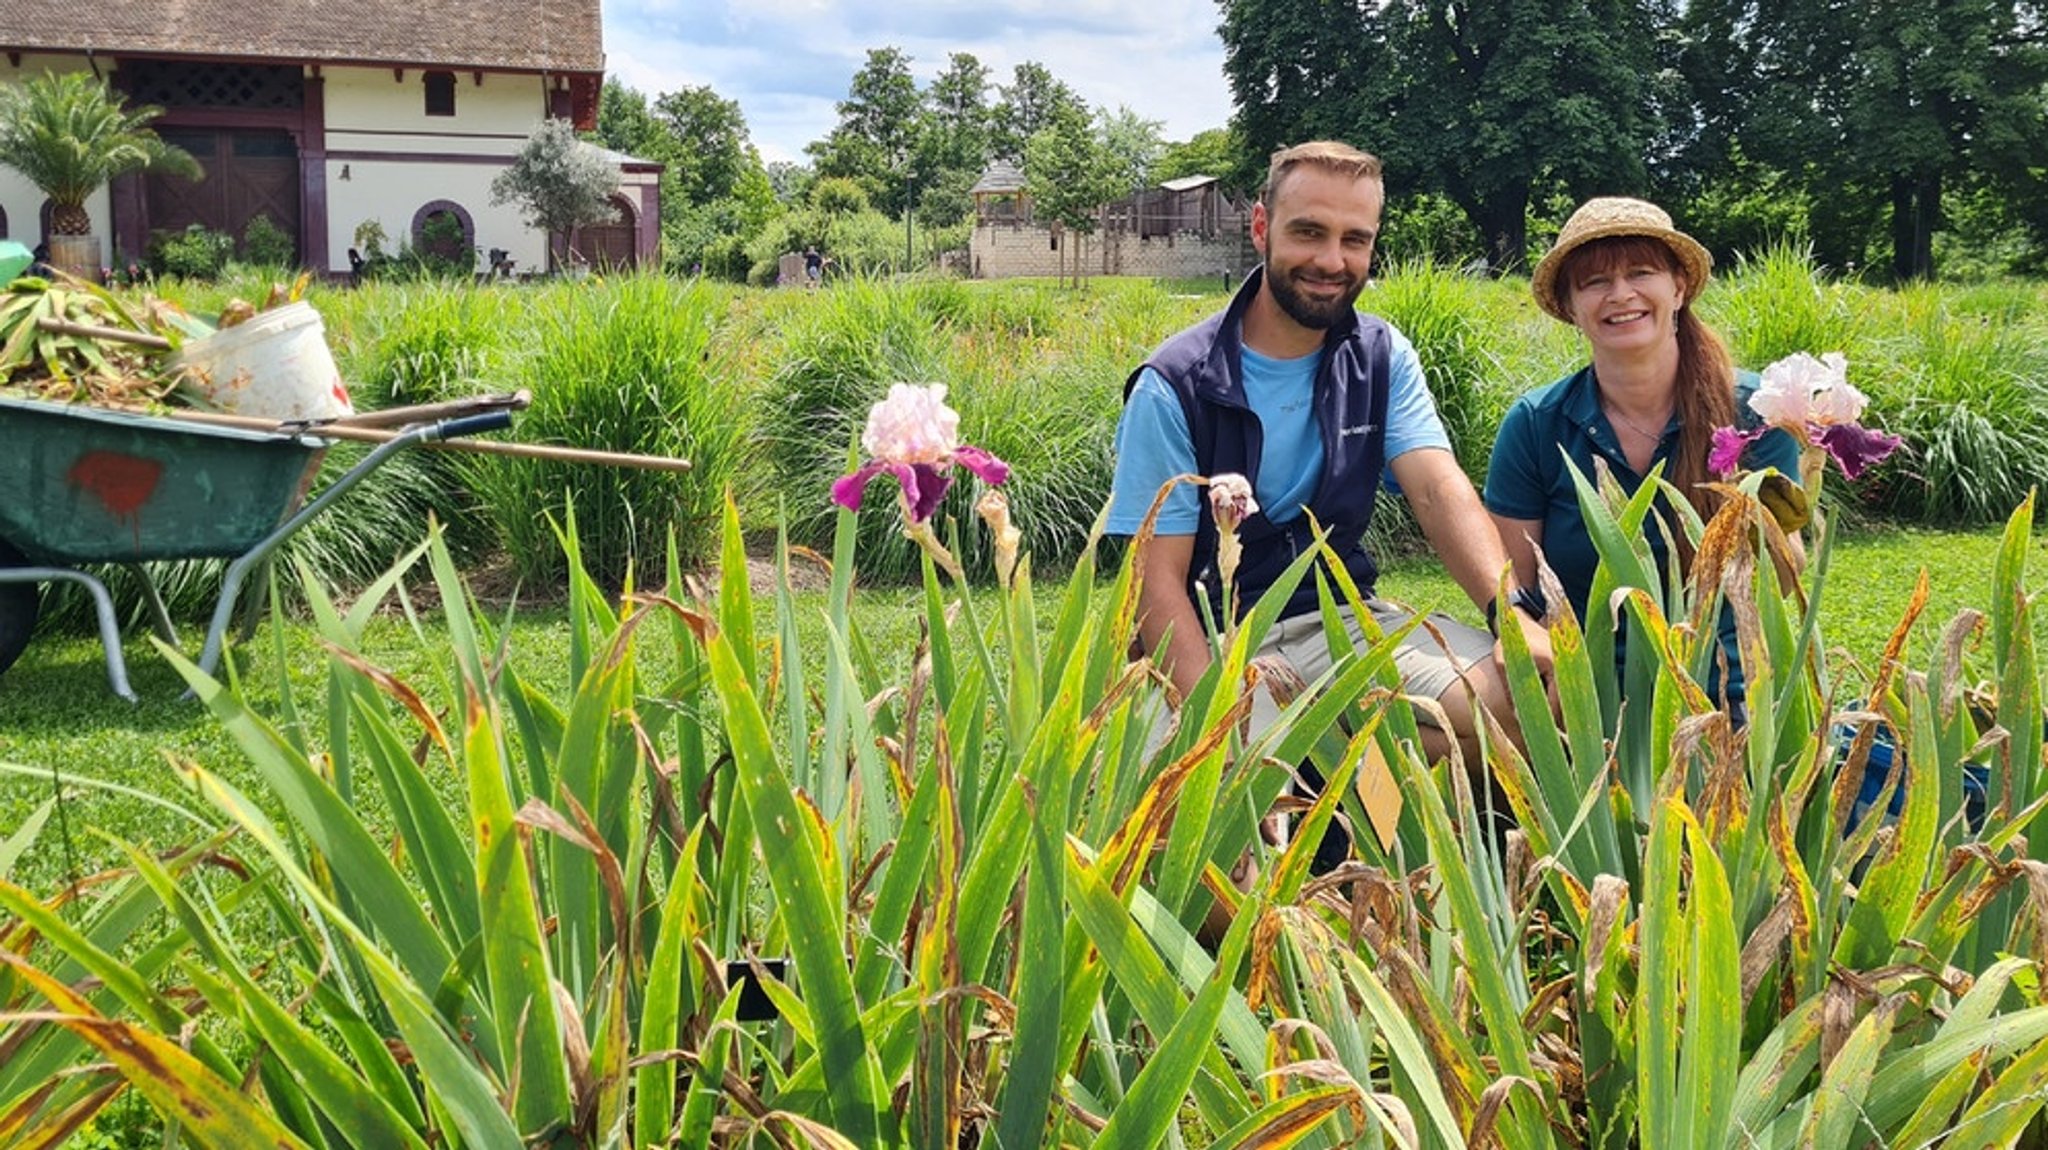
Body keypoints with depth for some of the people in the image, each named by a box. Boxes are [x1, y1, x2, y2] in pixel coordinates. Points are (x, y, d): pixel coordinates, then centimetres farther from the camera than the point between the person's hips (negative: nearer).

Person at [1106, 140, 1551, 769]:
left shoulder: (1383, 358, 6)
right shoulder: (1176, 386, -9)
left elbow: (1440, 489, -9)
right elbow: (1159, 577, -11)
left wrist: (1512, 614, -29)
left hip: (1347, 620, 5)